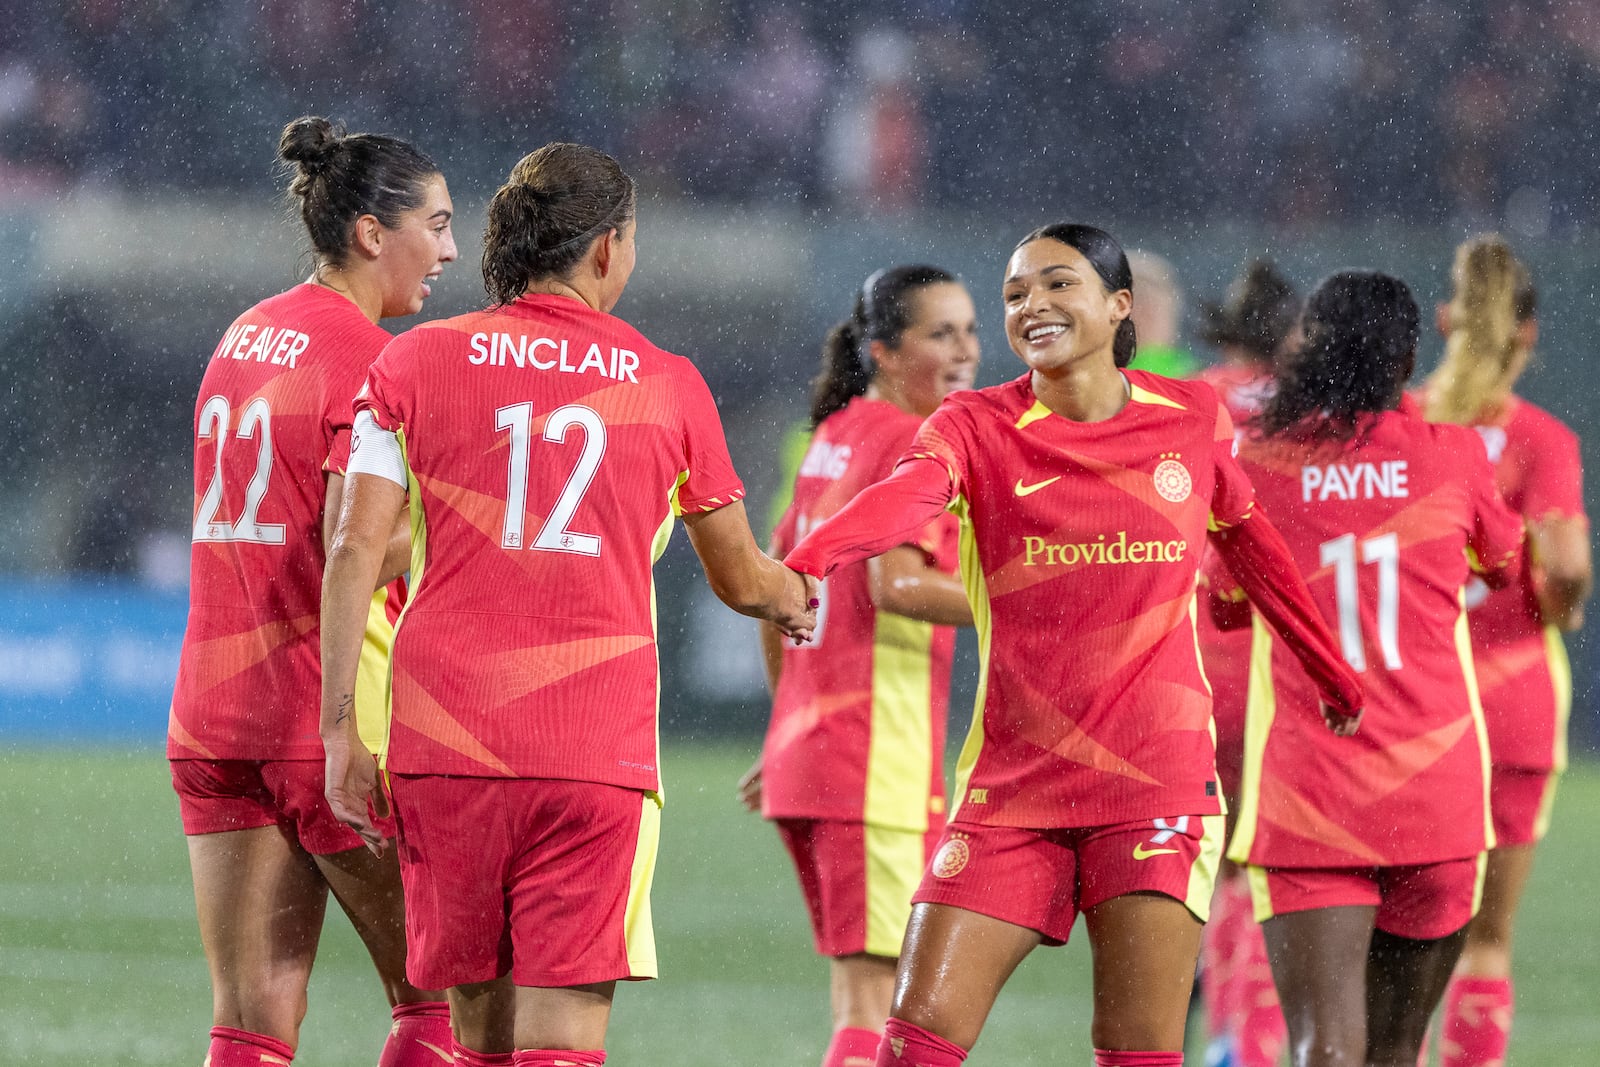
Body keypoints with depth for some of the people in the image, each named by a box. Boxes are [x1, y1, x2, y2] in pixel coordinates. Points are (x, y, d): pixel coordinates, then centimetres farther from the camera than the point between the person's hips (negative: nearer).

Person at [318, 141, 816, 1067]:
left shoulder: (416, 361, 6)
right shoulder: (668, 385, 7)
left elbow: (355, 551, -2)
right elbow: (740, 579, 20)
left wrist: (340, 730, 1)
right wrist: (797, 598, 42)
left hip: (443, 745, 2)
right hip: (597, 755, -2)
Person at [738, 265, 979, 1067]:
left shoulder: (834, 436, 16)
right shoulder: (915, 444, -10)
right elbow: (895, 585, -23)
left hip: (804, 751, 9)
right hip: (881, 760, -9)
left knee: (862, 994, 15)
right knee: (877, 1001, -9)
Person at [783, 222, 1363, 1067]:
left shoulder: (1193, 419, 4)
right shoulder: (977, 426, -2)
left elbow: (1249, 543, 22)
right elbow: (903, 497, -24)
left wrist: (1337, 679, 34)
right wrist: (805, 561, -46)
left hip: (1156, 782, 0)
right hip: (1012, 785, 0)